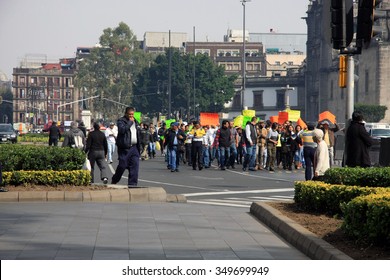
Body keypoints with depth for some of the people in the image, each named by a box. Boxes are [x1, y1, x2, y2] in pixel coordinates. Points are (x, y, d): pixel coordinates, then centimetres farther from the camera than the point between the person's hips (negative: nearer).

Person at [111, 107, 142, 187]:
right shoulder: (121, 121, -4)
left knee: (135, 166, -3)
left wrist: (139, 147, 18)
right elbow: (122, 130, -25)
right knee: (122, 166, -2)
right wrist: (130, 122, -16)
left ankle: (132, 184, 0)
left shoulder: (136, 122, 17)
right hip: (124, 148, -6)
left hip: (134, 147, 6)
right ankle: (114, 181, 18)